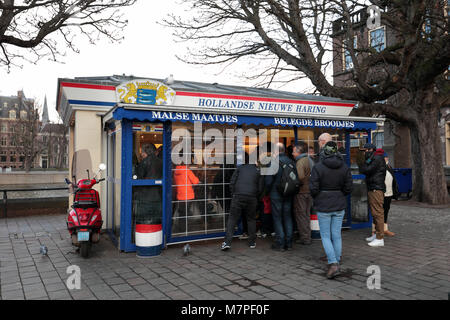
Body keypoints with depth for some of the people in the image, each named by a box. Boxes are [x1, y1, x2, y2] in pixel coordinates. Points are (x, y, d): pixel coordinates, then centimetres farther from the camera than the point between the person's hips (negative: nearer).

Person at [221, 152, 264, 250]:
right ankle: (252, 242, 21)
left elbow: (232, 183, 4)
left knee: (232, 219, 2)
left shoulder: (240, 168, 10)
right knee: (251, 220, 17)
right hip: (252, 198, 1)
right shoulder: (258, 171, 12)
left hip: (238, 197, -1)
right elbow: (260, 188, 8)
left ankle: (227, 242, -6)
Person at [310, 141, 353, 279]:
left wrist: (317, 198, 7)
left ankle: (333, 264, -6)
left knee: (325, 236, 7)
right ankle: (337, 262, 23)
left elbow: (313, 188, -14)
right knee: (337, 235, 13)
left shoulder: (318, 167, -14)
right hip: (339, 206, 3)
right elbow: (348, 188, -2)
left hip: (323, 206, -3)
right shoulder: (344, 167, -2)